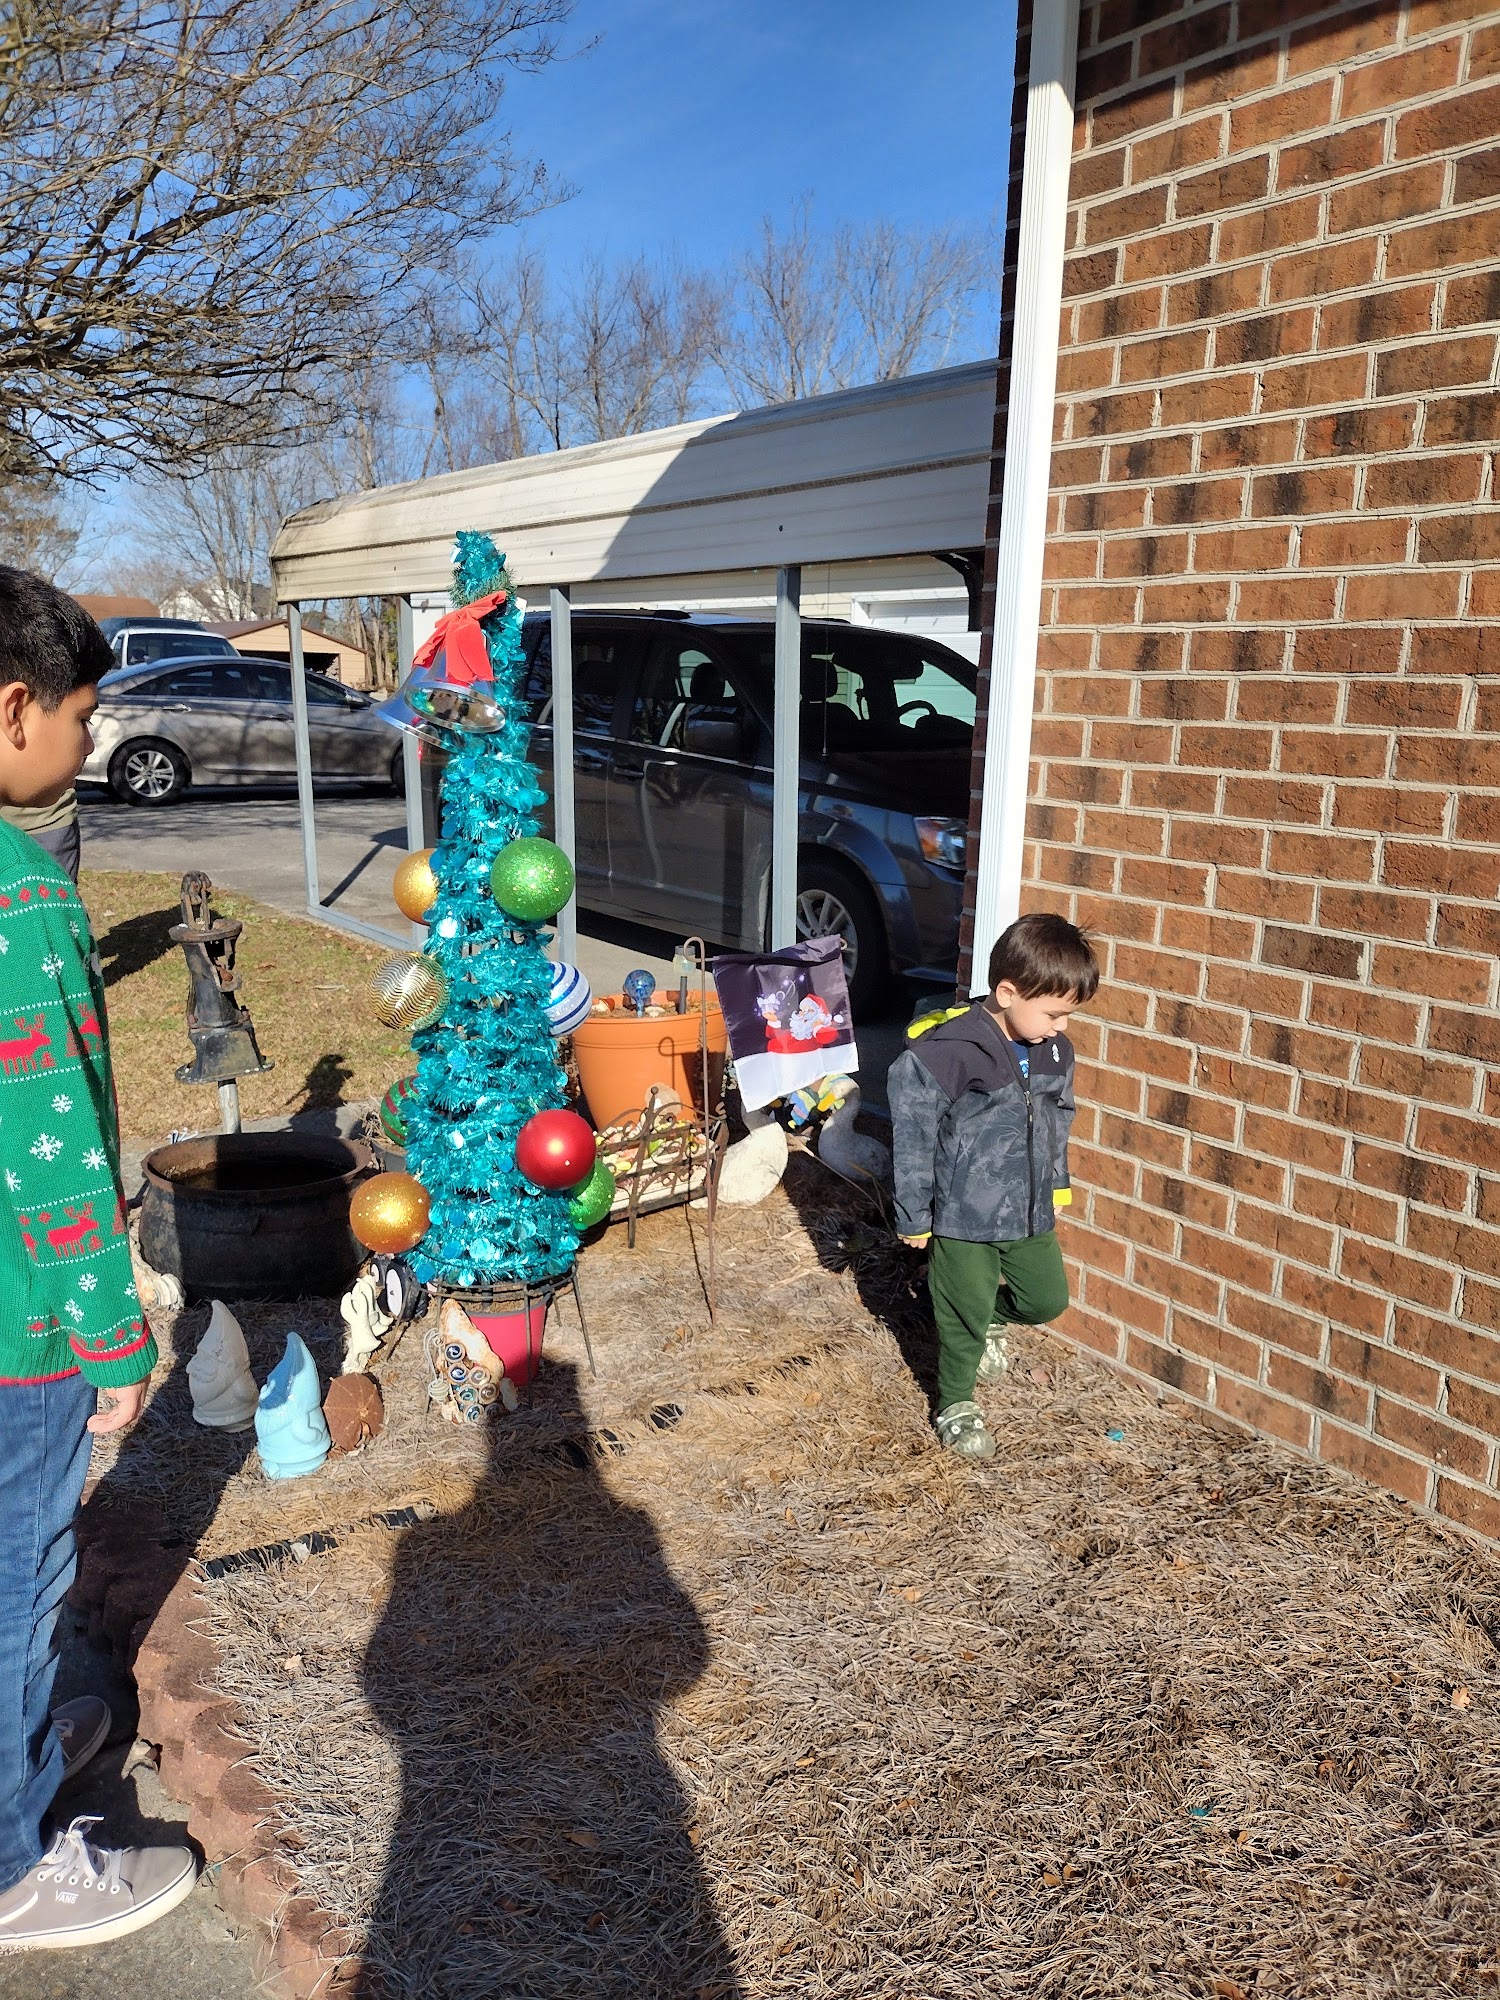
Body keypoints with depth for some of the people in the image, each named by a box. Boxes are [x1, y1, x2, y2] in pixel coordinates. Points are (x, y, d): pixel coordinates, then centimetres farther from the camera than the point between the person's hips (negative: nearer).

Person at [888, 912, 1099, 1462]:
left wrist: (1055, 1186, 19)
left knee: (1048, 1298, 18)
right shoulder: (950, 1051, -26)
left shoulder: (1054, 1051, -4)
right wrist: (915, 1217, -13)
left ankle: (990, 1320, 48)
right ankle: (955, 1405, 34)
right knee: (965, 1316, 9)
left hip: (1029, 1210, 6)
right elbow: (913, 1136, -19)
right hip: (963, 1214, -6)